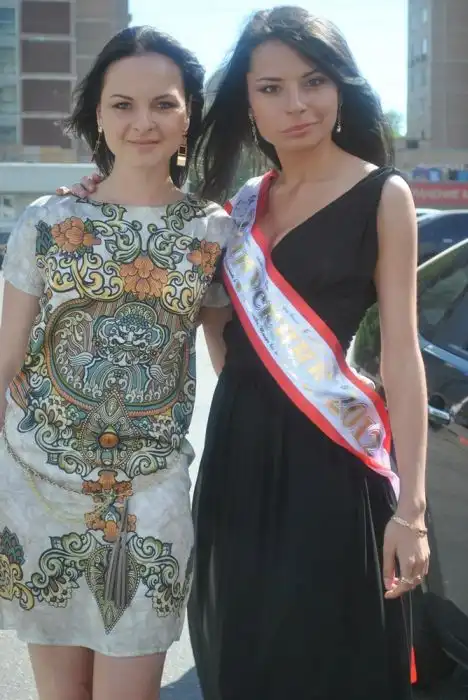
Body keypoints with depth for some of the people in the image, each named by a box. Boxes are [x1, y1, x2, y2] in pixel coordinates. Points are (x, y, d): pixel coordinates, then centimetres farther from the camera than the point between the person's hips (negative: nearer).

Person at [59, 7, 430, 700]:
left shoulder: (382, 196, -5)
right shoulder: (246, 202, 10)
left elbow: (401, 350, -9)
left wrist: (410, 507, -14)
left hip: (329, 456, -5)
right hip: (240, 444, 5)